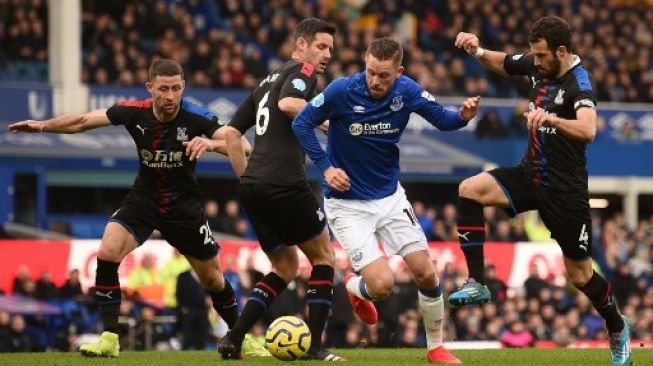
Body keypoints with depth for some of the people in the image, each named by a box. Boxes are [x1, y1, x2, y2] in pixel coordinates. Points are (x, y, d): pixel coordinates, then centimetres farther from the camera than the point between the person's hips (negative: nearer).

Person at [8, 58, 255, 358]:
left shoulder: (195, 117, -22)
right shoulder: (134, 112, -17)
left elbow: (243, 147, -26)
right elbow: (83, 121, -7)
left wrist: (211, 143, -44)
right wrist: (42, 126, -17)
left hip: (184, 205, -1)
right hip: (143, 198, 1)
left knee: (212, 279, 7)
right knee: (107, 253, -22)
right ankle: (109, 339, -15)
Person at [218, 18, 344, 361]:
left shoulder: (267, 81, 23)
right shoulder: (302, 70, -1)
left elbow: (230, 133, 22)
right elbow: (288, 103, -23)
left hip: (252, 187, 8)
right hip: (285, 184, -8)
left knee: (285, 268, 19)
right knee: (323, 255, 11)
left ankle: (233, 339, 4)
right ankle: (313, 346, 6)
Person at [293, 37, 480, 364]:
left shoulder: (406, 91, -10)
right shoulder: (342, 91, -20)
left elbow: (442, 120, -2)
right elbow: (301, 124, -9)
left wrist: (463, 116, -25)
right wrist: (326, 167, -18)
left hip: (390, 196, 4)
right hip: (348, 204, -4)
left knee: (425, 274, -1)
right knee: (382, 285, -14)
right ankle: (354, 288, 24)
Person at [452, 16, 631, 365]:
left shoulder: (579, 83, -23)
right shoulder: (538, 64, -2)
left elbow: (587, 130, -41)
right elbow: (503, 63, 19)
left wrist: (551, 118, -57)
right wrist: (478, 51, -2)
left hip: (564, 190, -6)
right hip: (530, 175, 6)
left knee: (580, 273, 4)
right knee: (470, 190, -18)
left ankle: (618, 330, 31)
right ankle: (476, 283, -16)